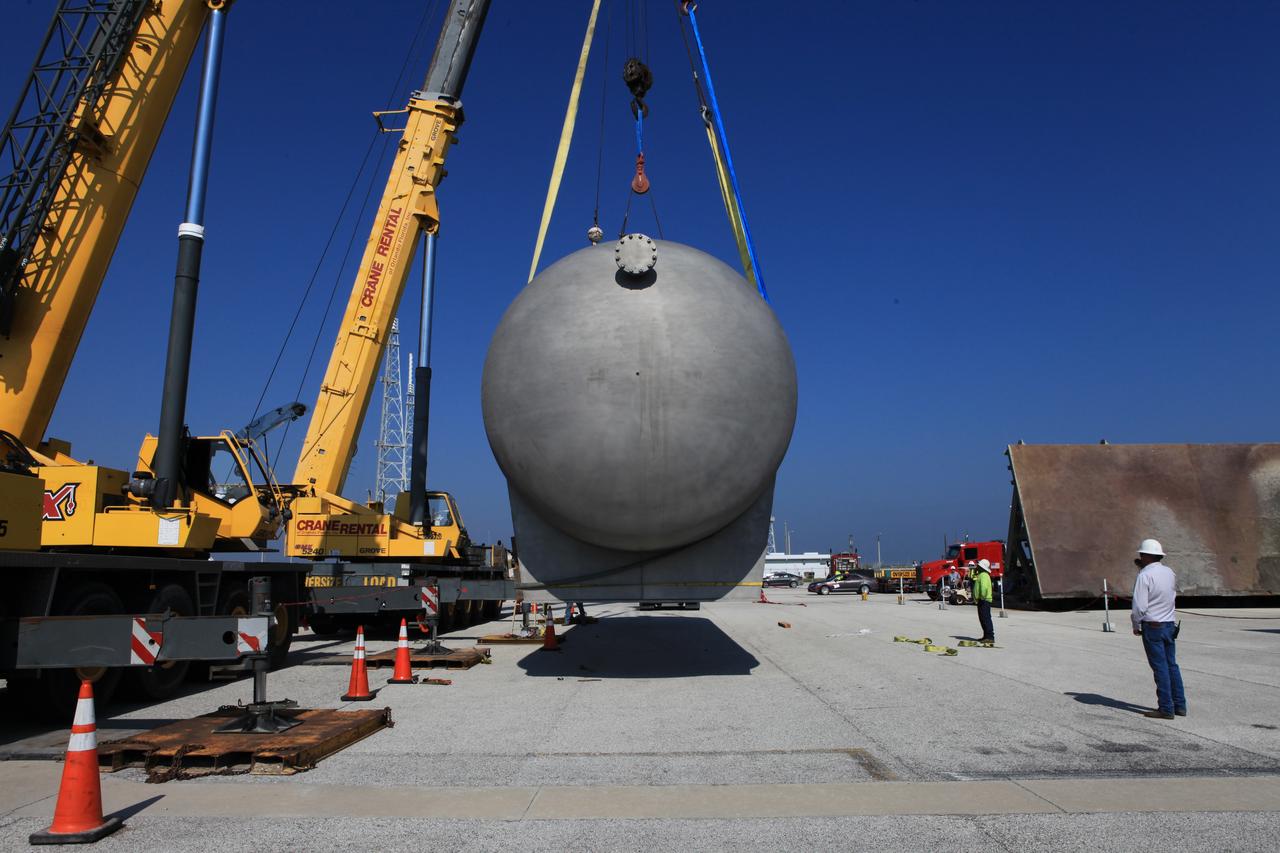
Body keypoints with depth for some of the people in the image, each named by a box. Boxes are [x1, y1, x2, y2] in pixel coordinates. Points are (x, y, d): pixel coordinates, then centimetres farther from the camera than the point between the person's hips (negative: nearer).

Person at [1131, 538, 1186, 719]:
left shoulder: (1144, 576, -16)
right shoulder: (1169, 572, 6)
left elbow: (1139, 606, -19)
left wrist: (1136, 626, -3)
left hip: (1152, 626, -7)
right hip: (1169, 624, 7)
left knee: (1160, 667, -2)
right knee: (1172, 665, 14)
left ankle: (1166, 709, 2)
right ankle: (1180, 705, 19)